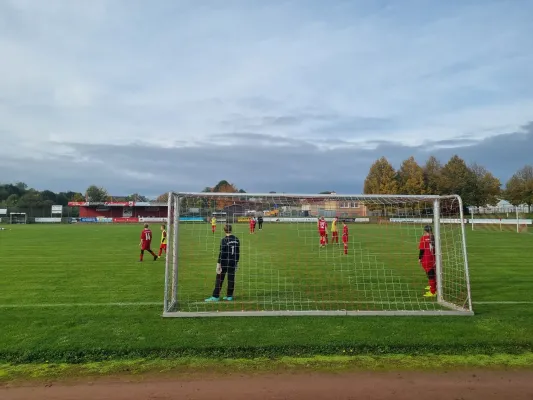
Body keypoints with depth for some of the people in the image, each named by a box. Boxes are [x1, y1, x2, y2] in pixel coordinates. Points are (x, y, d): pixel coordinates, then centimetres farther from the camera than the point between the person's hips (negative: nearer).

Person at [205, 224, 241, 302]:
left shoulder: (224, 240, -12)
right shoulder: (236, 239, 4)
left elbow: (221, 253, -13)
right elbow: (238, 252, 9)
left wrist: (218, 263, -9)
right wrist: (237, 262, 18)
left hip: (224, 263, -5)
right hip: (233, 263, 5)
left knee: (219, 279, 2)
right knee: (231, 279, 10)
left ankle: (215, 296, 5)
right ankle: (229, 296, 17)